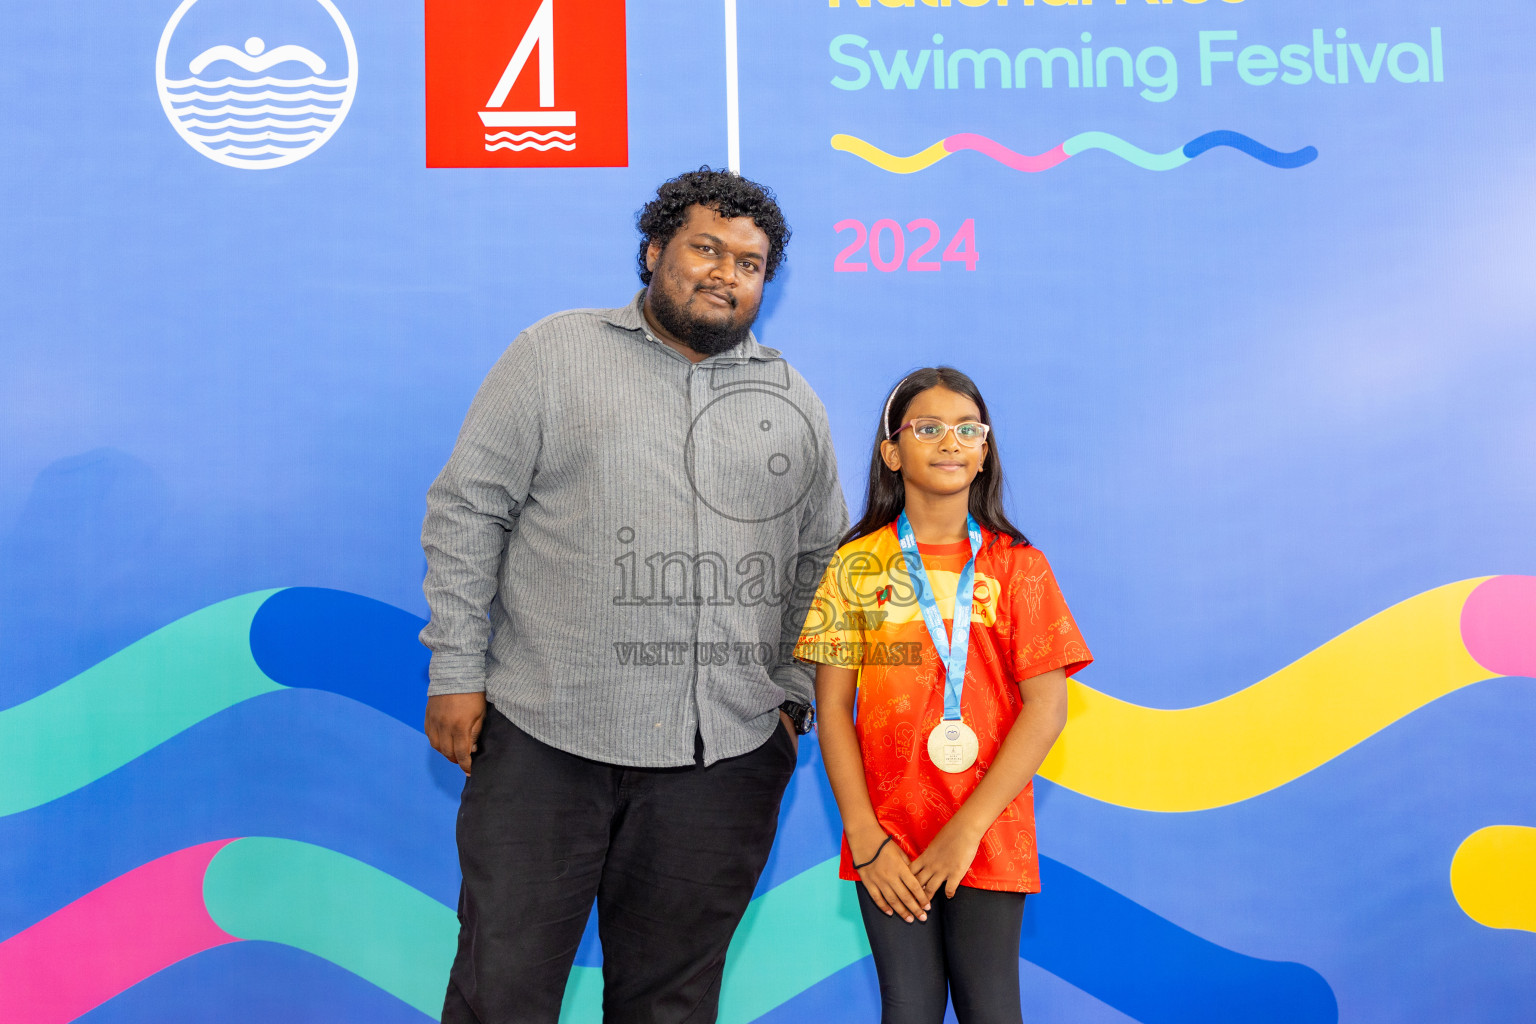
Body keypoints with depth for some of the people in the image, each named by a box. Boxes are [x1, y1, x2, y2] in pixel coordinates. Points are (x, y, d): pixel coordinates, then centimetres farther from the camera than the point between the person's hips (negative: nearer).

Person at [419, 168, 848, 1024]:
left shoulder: (793, 401, 12)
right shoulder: (555, 354, 3)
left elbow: (821, 562, 16)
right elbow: (466, 513, 1)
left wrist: (793, 698, 8)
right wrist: (458, 673, -4)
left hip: (726, 755, 3)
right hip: (546, 737, -2)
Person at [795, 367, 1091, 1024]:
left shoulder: (1016, 565, 2)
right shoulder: (858, 565, 3)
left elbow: (1046, 705, -5)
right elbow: (832, 708, 1)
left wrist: (968, 828, -12)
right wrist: (866, 838, -7)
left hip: (990, 840, 0)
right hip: (889, 844, 0)